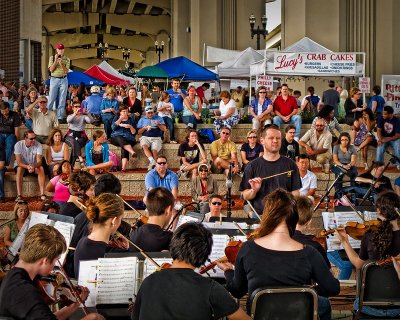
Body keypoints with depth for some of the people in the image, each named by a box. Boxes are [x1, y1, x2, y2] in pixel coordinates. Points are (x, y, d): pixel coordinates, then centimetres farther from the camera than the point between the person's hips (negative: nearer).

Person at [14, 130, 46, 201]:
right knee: (20, 169, -35)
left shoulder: (38, 145, -15)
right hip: (22, 165, -1)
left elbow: (39, 161, -23)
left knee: (41, 168, -30)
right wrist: (27, 166, -45)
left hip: (34, 166, 1)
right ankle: (19, 195, -37)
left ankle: (42, 194, -32)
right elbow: (18, 162, -24)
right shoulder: (18, 145, -18)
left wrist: (33, 166, -47)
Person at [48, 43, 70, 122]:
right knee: (51, 98, -4)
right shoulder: (52, 58, 6)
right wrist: (56, 60, -11)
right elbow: (51, 69, -3)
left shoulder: (67, 59, 7)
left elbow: (66, 71, -2)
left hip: (63, 80, 1)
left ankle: (60, 117, 3)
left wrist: (61, 63, -16)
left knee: (62, 99, 0)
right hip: (54, 79, -1)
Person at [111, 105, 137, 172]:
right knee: (121, 139, -38)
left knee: (124, 148, -34)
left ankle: (124, 167, -51)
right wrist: (120, 119, -4)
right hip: (116, 138, 0)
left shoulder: (131, 119, 19)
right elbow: (113, 127, 0)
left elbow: (134, 133, 11)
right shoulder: (116, 118, 20)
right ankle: (132, 151, -63)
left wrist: (130, 127, -8)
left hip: (128, 139, 0)